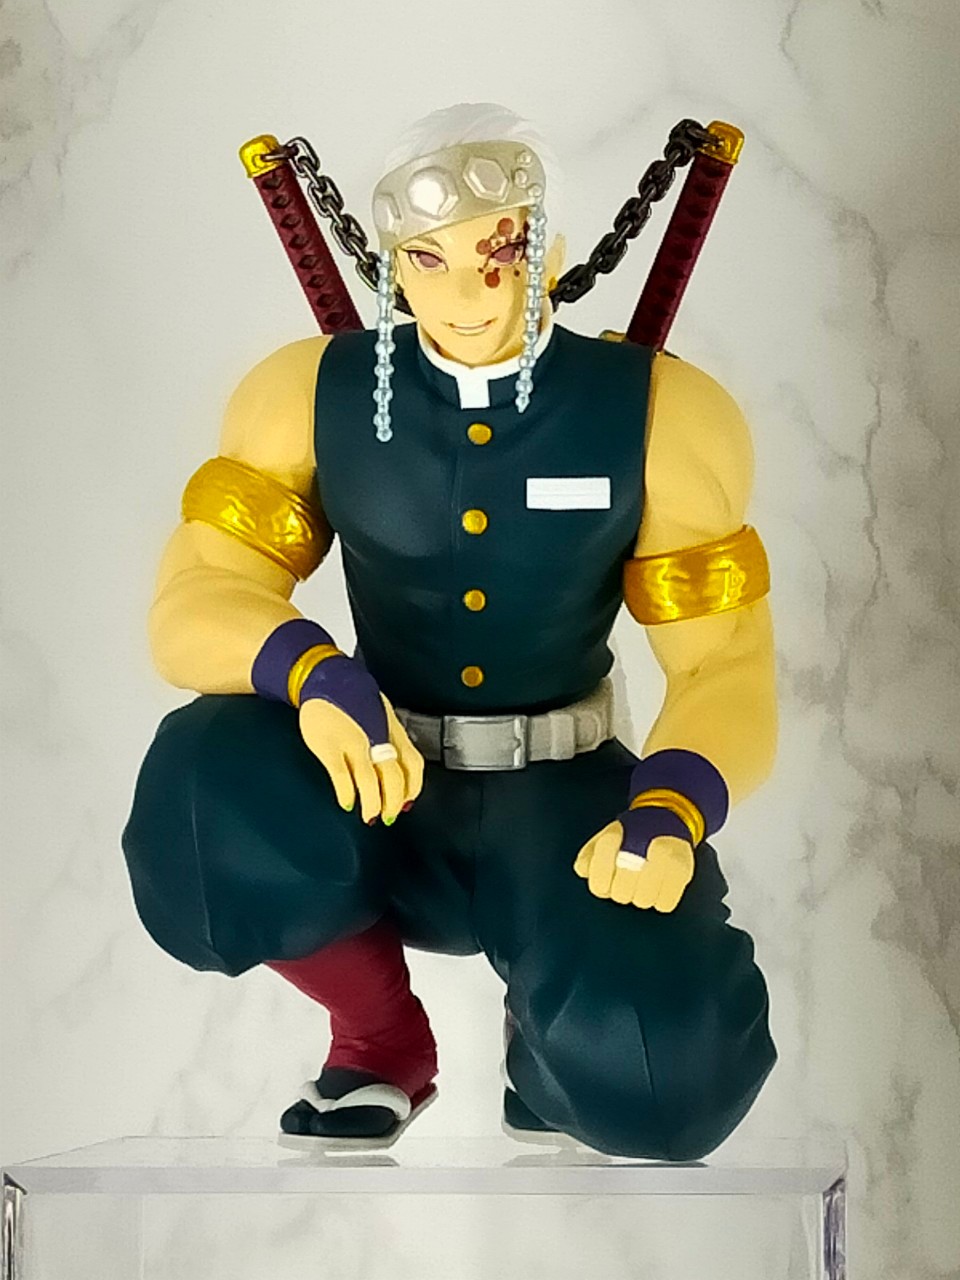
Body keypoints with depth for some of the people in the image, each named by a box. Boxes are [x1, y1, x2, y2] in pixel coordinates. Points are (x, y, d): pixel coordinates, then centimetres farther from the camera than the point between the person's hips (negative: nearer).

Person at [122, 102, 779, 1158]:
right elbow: (198, 598, -12)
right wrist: (312, 673, -36)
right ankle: (379, 1037, -1)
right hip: (381, 794, 1)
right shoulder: (311, 394, -4)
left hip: (563, 795, -1)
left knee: (656, 1069, -31)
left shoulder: (658, 413, -7)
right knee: (208, 796, -35)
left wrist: (669, 810, -30)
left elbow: (725, 664, -7)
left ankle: (559, 1036, 13)